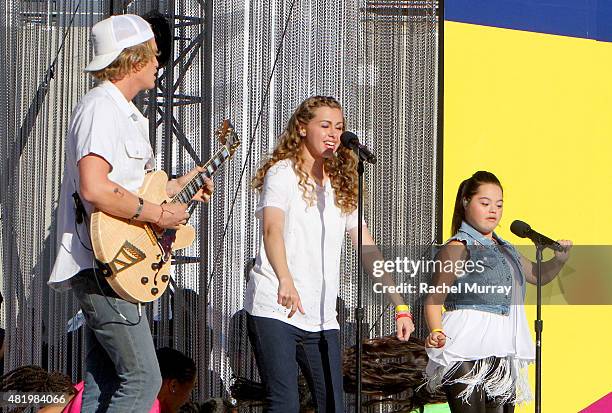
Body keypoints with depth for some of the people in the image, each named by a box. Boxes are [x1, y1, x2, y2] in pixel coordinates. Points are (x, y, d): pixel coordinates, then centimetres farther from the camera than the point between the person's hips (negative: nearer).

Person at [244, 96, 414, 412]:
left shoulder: (341, 187, 19)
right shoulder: (283, 173, -1)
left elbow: (368, 249, 17)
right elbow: (272, 230, -19)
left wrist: (400, 306, 8)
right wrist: (285, 282, -38)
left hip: (322, 320, 6)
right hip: (274, 311, -6)